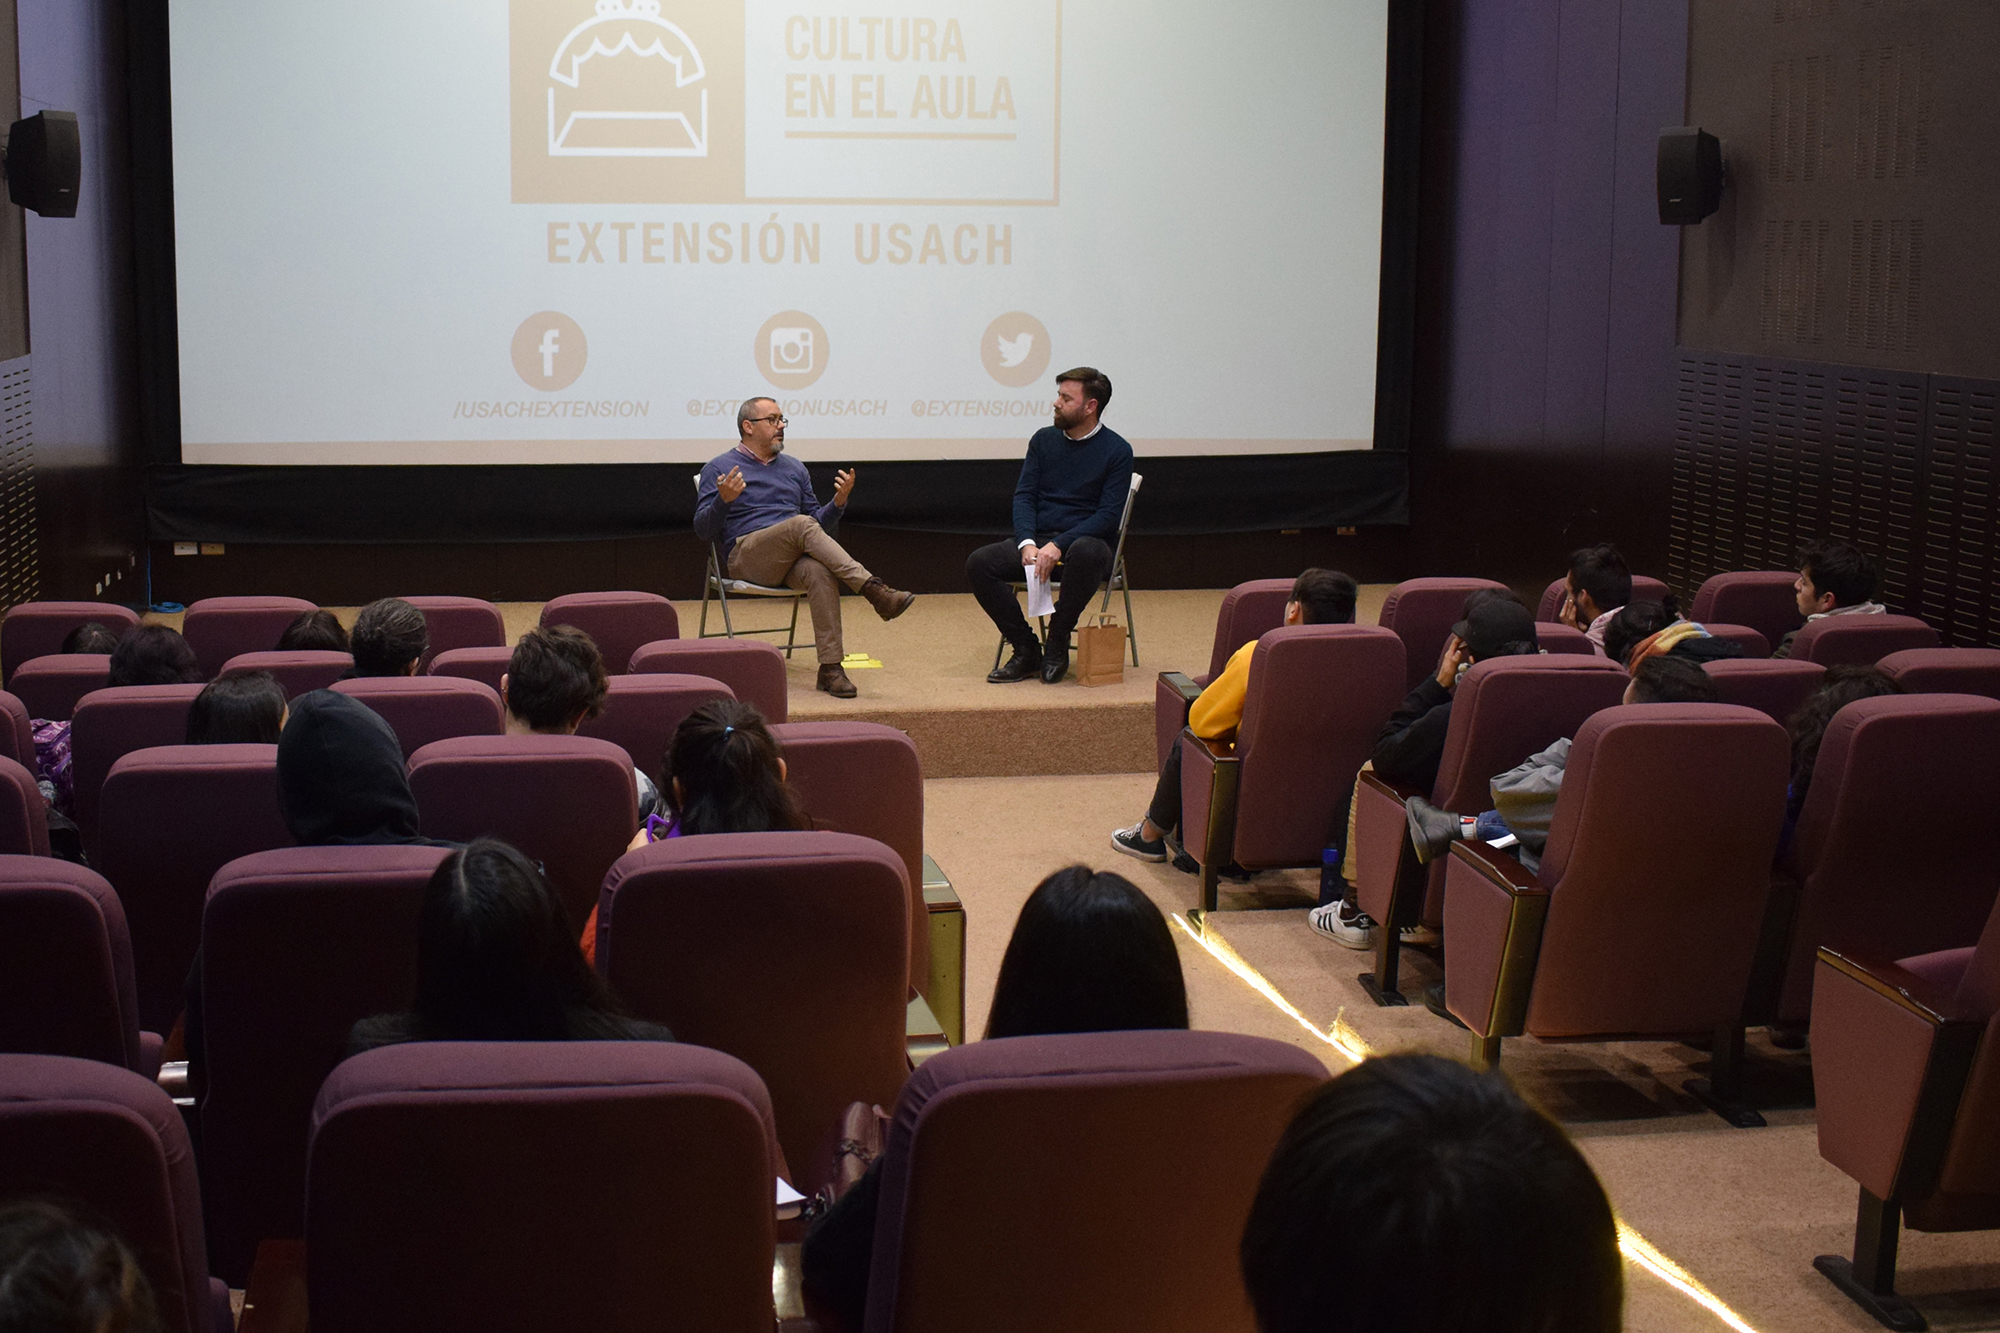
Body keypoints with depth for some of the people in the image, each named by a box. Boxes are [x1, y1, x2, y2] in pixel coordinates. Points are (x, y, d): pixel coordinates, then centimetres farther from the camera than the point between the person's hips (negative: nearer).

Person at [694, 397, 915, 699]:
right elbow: (703, 530, 0)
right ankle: (872, 589, -39)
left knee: (820, 572, -34)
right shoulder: (719, 469, 9)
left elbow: (821, 526, 23)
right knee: (801, 524, -33)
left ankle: (831, 668, -37)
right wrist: (724, 499, -18)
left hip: (792, 559, 4)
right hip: (746, 557, -4)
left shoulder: (794, 468, 23)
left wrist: (839, 501, 3)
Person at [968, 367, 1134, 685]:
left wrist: (1059, 546, -23)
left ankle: (1056, 644, -21)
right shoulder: (1044, 440, 9)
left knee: (1085, 553, -41)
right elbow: (1024, 496, 5)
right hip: (1038, 539, 4)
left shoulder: (1117, 450, -5)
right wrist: (1027, 543, -14)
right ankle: (1026, 650, -11)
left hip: (1085, 541, -4)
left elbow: (1108, 516, -11)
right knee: (979, 563, -20)